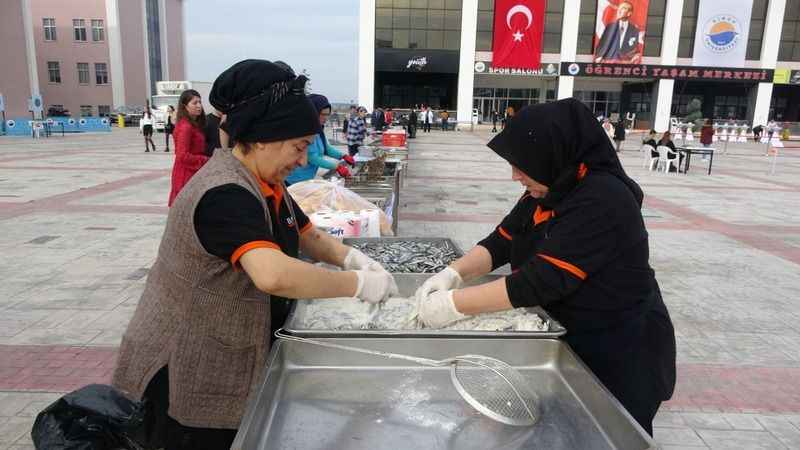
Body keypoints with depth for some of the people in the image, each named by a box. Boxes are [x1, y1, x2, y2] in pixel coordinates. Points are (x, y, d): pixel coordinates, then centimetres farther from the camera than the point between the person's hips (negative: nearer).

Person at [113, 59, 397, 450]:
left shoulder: (266, 185, 2)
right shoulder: (225, 195, -29)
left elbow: (311, 237, 12)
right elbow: (273, 275, -44)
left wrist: (352, 258, -8)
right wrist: (358, 285, -33)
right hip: (189, 374, -8)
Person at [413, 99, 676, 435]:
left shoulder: (603, 199, -27)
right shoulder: (549, 190, 0)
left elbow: (543, 281, -32)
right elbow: (500, 243, 2)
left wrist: (455, 305, -30)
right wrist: (453, 273, -15)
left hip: (618, 352, -7)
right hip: (568, 338, 8)